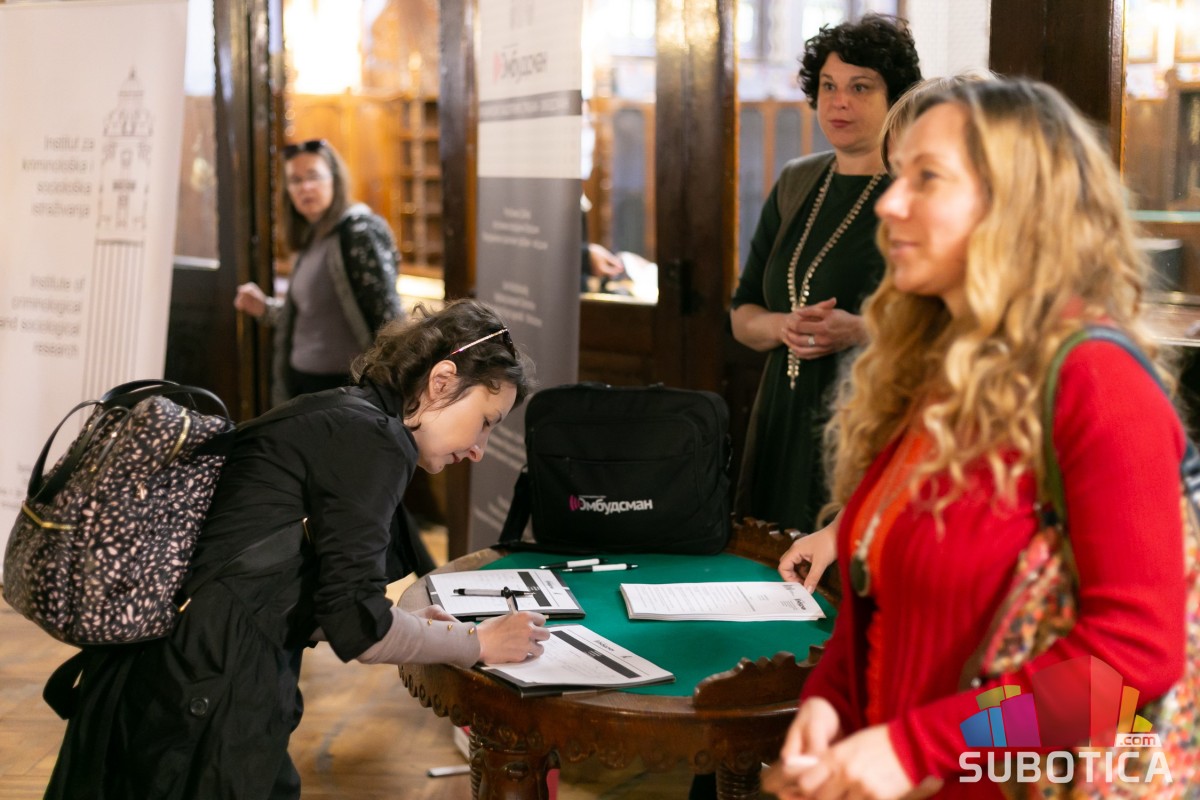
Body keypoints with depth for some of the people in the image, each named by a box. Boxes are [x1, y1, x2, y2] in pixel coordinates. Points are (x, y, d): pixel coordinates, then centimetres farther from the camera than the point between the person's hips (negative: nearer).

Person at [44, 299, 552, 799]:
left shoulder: (327, 415, 15)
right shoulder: (375, 440, -12)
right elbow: (354, 627, -16)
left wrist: (406, 628, 19)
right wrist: (477, 642, -1)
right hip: (210, 701, -10)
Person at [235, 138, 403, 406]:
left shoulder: (358, 232, -12)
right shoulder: (311, 239, 13)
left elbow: (388, 314, -18)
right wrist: (266, 308, 8)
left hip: (343, 383, -8)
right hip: (301, 381, 8)